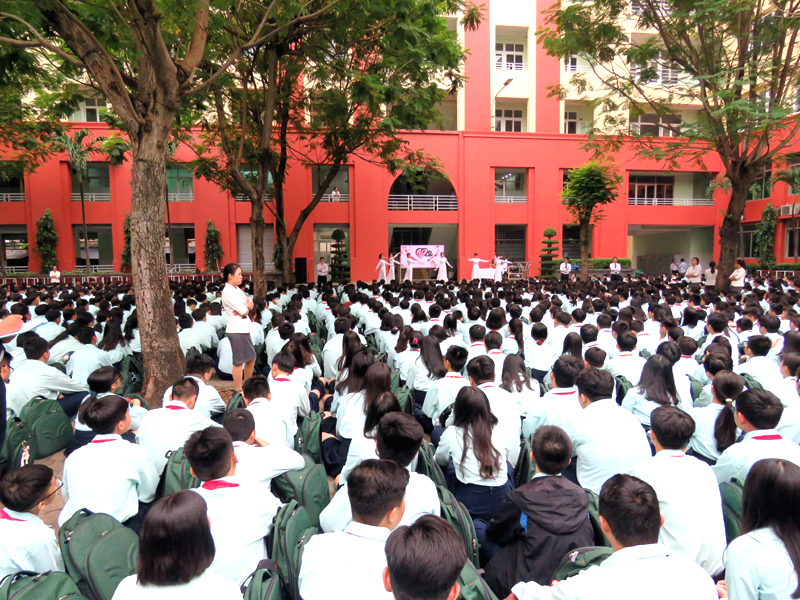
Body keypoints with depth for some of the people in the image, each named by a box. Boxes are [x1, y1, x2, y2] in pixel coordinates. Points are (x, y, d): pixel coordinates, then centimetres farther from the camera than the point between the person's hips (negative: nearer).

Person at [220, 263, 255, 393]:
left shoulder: (236, 289, 14)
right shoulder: (228, 292, -15)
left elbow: (251, 305, 8)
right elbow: (244, 311, -17)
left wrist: (243, 307, -12)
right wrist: (246, 306, 4)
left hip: (244, 329, 10)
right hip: (236, 330, -10)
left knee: (251, 358, 18)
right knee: (239, 362, -3)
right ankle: (238, 391, 8)